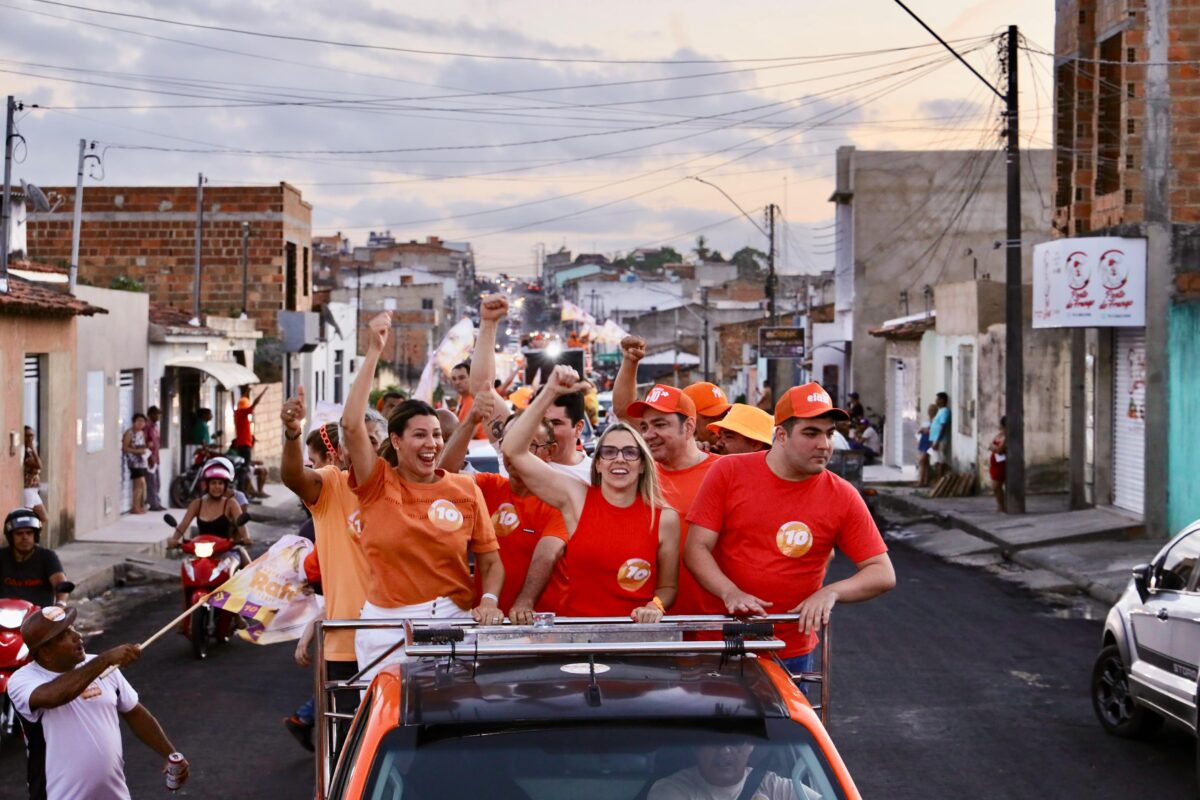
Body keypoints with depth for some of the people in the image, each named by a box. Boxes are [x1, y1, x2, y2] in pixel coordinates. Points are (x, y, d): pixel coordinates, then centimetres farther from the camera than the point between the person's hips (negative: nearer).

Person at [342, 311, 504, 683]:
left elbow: (490, 560, 7)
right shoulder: (378, 483, 0)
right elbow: (351, 425, -15)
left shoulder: (466, 489, 4)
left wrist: (489, 600, -13)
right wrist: (374, 352, -14)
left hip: (452, 620, 1)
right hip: (385, 624, -1)